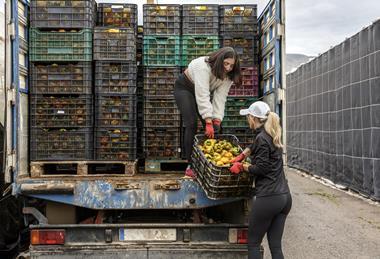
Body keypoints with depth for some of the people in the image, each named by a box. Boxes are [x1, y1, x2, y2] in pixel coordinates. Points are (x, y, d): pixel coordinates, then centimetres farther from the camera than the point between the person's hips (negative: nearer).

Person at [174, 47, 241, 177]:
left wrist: (217, 120, -30)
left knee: (214, 127, -6)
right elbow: (202, 96, -41)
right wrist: (208, 122, -44)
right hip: (184, 88, -6)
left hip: (201, 91, 6)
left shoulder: (227, 75, -17)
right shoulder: (203, 66, -37)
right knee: (192, 124, -18)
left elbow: (220, 97, -21)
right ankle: (191, 165, -14)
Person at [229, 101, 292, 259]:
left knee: (253, 243, 5)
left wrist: (242, 166, 0)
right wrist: (241, 156, 28)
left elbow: (260, 169, -14)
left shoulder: (262, 138, -13)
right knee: (275, 246, 11)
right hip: (285, 196, 8)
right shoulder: (270, 135, 14)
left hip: (268, 198, -8)